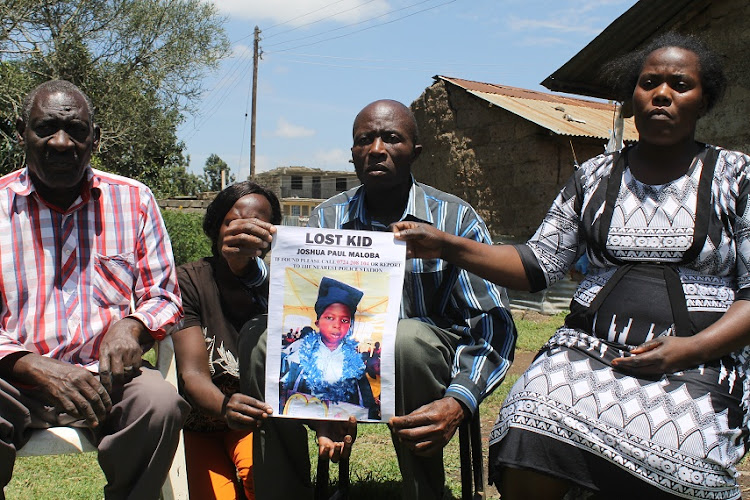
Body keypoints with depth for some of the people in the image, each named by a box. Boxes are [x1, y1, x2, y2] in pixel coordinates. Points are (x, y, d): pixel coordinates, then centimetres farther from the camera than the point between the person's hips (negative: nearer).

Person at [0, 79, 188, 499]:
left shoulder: (134, 200, 8)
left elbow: (164, 297, 12)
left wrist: (132, 327, -11)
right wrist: (35, 367, -19)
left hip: (106, 374, 1)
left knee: (160, 401, -31)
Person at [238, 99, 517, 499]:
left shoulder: (455, 218, -7)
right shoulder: (327, 218, 3)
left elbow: (493, 323, -12)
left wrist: (459, 402, -29)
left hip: (422, 362, -3)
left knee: (407, 337, -36)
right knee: (263, 338, -19)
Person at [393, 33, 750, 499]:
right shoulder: (595, 176, 15)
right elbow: (537, 267, 12)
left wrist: (692, 349, -14)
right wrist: (446, 246, 0)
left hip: (696, 365, -1)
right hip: (588, 351, 2)